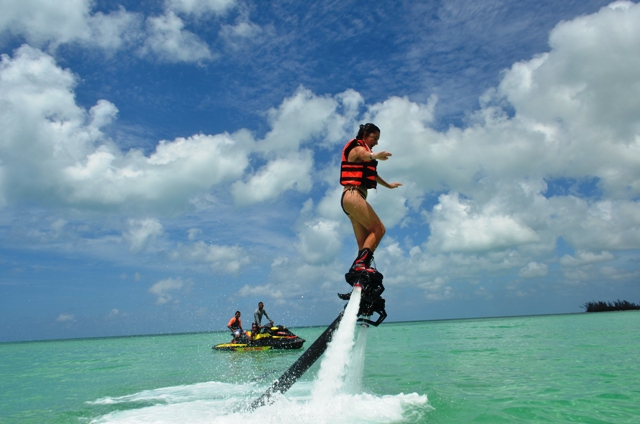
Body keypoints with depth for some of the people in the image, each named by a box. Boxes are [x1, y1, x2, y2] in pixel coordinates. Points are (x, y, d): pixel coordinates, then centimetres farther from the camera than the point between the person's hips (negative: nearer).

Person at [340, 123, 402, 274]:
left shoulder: (363, 152, 31)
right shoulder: (358, 148, 0)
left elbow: (372, 174, 47)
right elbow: (365, 156, -27)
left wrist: (388, 185, 61)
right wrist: (376, 156, -50)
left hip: (352, 198, 10)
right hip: (352, 196, -10)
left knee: (365, 243, 2)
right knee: (378, 229, -21)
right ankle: (360, 263, -30)